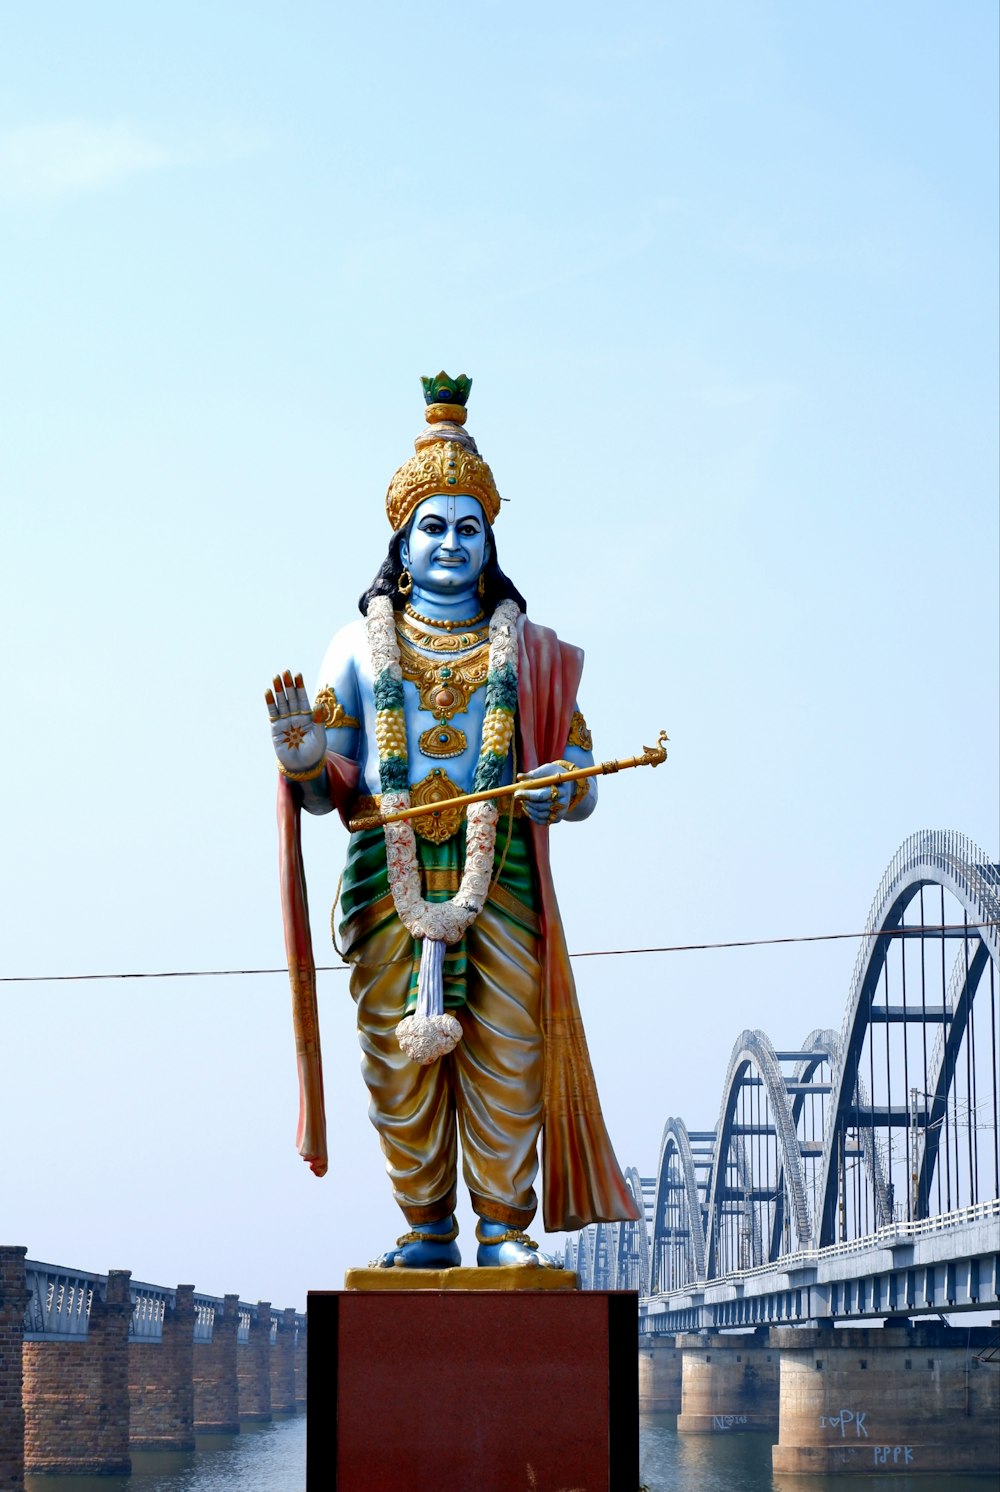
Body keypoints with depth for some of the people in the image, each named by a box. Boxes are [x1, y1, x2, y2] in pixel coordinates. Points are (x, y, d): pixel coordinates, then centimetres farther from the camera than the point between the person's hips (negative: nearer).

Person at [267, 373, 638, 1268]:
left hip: (499, 871, 0)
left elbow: (580, 766, 9)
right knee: (399, 1054, -4)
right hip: (389, 873, 0)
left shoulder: (525, 650, 15)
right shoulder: (362, 646, 13)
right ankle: (427, 1227, 5)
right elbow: (325, 787, 9)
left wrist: (560, 789, -13)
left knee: (505, 1047, -6)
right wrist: (299, 753, -13)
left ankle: (506, 1224, 1)